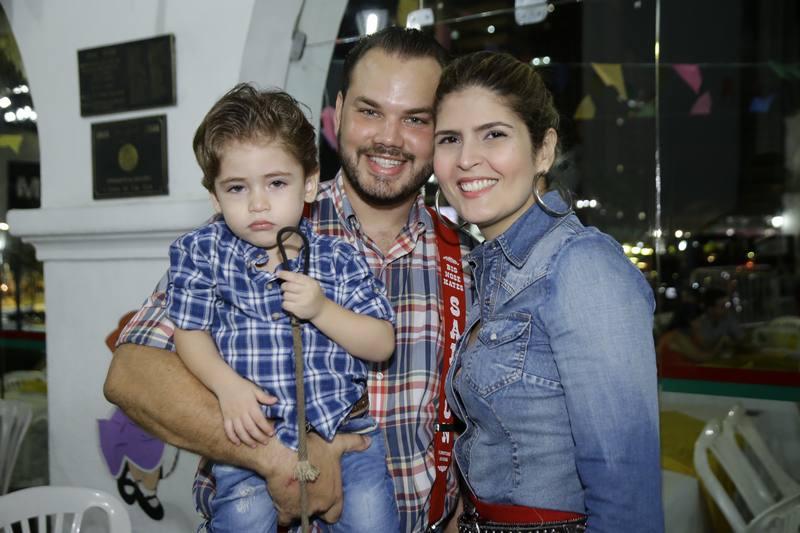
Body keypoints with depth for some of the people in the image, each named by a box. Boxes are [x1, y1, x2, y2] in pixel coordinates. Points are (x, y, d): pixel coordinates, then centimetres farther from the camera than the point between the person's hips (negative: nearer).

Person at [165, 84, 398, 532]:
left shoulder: (338, 259, 1)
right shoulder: (203, 252, 1)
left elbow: (383, 344, 1)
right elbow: (190, 334, 3)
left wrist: (322, 310, -15)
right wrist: (228, 385, -14)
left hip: (345, 430, 1)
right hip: (250, 434, 0)